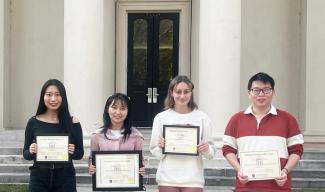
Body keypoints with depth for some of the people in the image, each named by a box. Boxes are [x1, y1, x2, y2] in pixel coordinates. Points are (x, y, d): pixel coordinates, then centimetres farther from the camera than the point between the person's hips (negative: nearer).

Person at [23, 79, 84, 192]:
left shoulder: (72, 122, 0)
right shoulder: (34, 122, 1)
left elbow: (80, 153, 5)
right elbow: (26, 154, 6)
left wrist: (72, 151, -16)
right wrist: (31, 152, -16)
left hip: (65, 178, 0)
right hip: (39, 177, 0)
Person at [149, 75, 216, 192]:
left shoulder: (202, 118, 4)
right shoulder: (161, 118, 4)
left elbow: (211, 153, 7)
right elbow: (155, 152, 7)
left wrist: (206, 149, -15)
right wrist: (161, 147, -14)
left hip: (193, 180, 0)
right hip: (168, 180, 1)